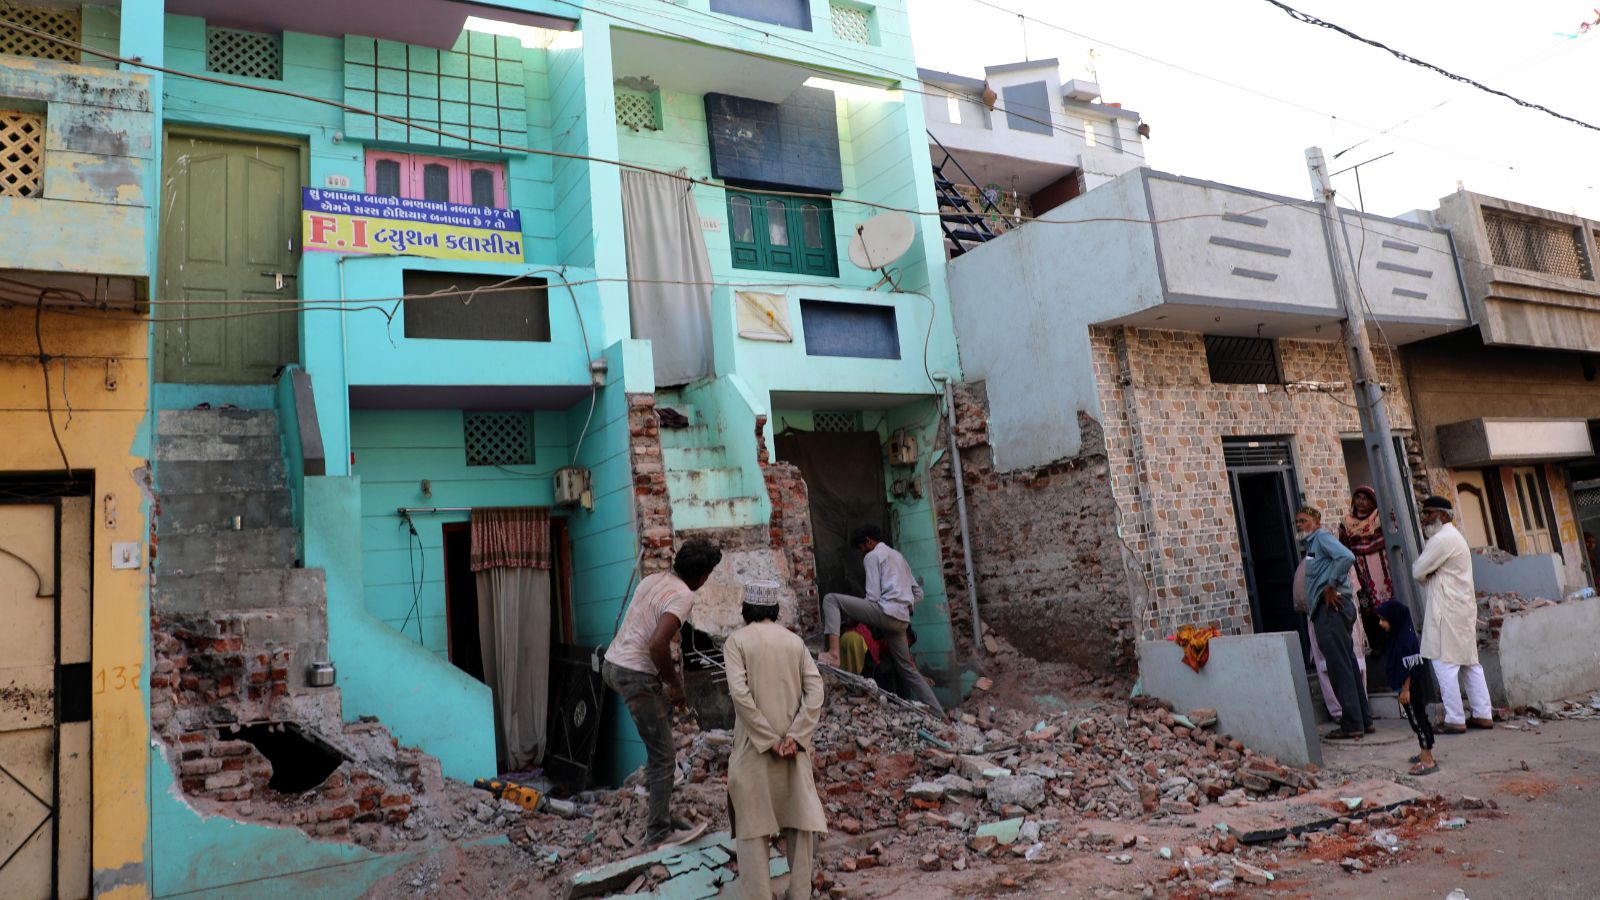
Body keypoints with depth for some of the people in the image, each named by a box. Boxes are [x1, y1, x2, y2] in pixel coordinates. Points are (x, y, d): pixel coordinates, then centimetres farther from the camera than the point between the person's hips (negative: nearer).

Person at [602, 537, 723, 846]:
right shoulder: (683, 596, -17)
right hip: (635, 675, -9)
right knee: (663, 755, 1)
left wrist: (669, 673, 23)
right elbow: (657, 644, -30)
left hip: (612, 663, 9)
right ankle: (660, 830, 9)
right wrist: (674, 684, -14)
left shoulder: (652, 579, 9)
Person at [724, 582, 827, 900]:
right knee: (798, 817, 13)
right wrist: (794, 736, -10)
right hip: (793, 744, 3)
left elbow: (739, 693, -15)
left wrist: (769, 740, -12)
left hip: (754, 745, -3)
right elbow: (815, 690, -5)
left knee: (753, 824, 4)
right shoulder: (795, 641, 6)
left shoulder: (737, 640, -4)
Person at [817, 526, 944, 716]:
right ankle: (939, 716, 13)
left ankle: (833, 653, -25)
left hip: (885, 612, -8)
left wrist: (864, 617, 10)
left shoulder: (872, 556, 4)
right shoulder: (897, 556, 29)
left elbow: (873, 596, -6)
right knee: (907, 669, 16)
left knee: (831, 599, -7)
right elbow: (918, 593, 28)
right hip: (901, 620, 8)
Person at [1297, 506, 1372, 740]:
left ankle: (1352, 725, -4)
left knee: (1340, 666, -7)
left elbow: (1347, 557, -24)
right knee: (1347, 665, 14)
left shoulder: (1322, 538, -6)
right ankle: (1363, 719, 21)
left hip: (1331, 607, -10)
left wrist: (1331, 586, -19)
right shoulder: (1311, 544, 22)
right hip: (1326, 609, 10)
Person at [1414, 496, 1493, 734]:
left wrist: (1427, 575, 7)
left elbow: (1417, 572, -13)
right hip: (1463, 607, 10)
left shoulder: (1442, 539, -14)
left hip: (1447, 611, -10)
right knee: (1470, 663, 12)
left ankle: (1455, 720, -7)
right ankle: (1483, 715, 15)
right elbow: (1425, 571, 18)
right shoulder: (1453, 536, 21)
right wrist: (1431, 574, -2)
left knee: (1445, 664, -8)